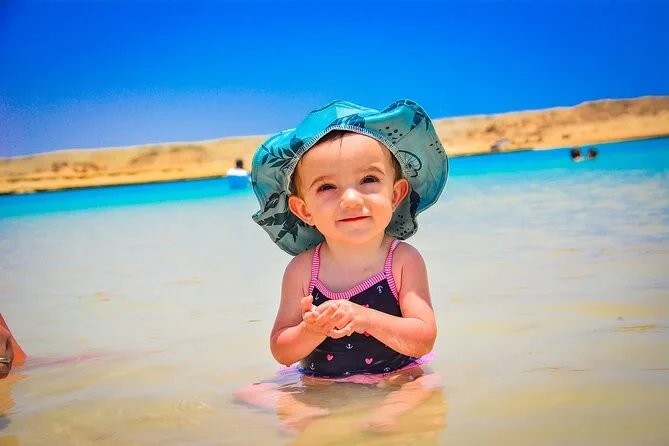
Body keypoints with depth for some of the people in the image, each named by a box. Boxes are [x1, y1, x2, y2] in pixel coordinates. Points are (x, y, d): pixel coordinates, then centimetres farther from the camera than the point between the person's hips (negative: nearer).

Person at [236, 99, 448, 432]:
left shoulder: (404, 261, -12)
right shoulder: (302, 269, -8)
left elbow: (423, 340, -17)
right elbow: (282, 352, -7)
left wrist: (365, 319, -32)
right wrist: (310, 331, -29)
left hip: (393, 382, -2)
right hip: (318, 385, 2)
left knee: (430, 383, -28)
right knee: (247, 393, -12)